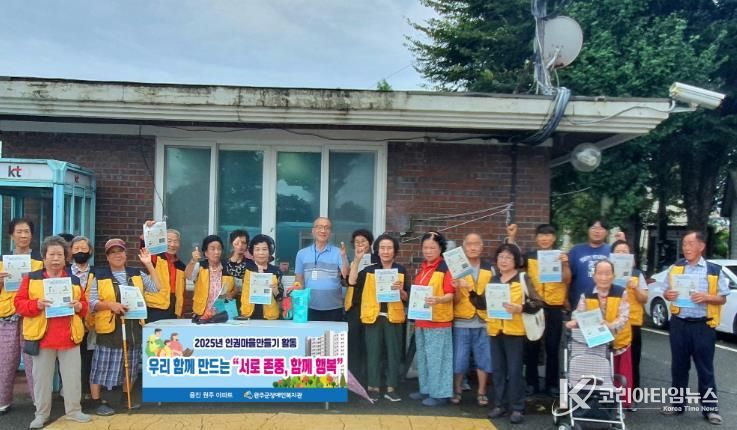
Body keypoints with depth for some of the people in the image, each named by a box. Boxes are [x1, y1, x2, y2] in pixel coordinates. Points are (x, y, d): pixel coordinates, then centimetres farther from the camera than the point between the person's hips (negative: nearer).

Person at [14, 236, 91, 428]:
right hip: (42, 337, -2)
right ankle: (41, 413, 20)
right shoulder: (31, 278, 3)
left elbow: (85, 306, 12)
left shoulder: (74, 279, 10)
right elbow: (19, 303, -2)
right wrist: (37, 305, -19)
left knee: (73, 376, 6)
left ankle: (73, 410, 19)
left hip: (70, 337, 2)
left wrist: (79, 306, -11)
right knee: (42, 377, 7)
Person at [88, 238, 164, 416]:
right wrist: (110, 304, -22)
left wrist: (149, 265, -3)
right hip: (110, 328, -4)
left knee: (130, 366, 13)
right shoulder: (99, 276, -1)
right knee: (103, 366, -1)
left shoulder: (137, 274, 9)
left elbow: (157, 288, 0)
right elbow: (91, 302, -5)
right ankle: (97, 402, 10)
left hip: (133, 327, 4)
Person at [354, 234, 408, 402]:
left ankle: (391, 388, 12)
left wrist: (400, 290, -13)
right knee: (373, 353, 2)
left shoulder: (401, 271, 5)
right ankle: (374, 387, 12)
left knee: (394, 353, 3)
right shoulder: (368, 271, 3)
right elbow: (358, 292, 6)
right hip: (373, 317, 0)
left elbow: (407, 298, 3)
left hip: (393, 317, 1)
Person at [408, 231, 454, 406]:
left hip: (438, 321, -8)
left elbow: (450, 295, -15)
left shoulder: (446, 268, -9)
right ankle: (426, 389, 24)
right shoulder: (422, 268, 13)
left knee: (436, 358, -4)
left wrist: (438, 300, -34)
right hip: (421, 320, 8)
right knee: (422, 357, 14)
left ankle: (439, 394, 4)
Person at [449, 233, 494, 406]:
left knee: (484, 359, 6)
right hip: (461, 322, -2)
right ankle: (456, 391, 20)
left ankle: (481, 392, 21)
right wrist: (457, 288, -24)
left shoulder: (489, 269, 6)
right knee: (459, 359, 3)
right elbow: (455, 300, -4)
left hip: (484, 322, 2)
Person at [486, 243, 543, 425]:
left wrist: (520, 308, -25)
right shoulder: (494, 279, 11)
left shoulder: (523, 278, -5)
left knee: (514, 370, 0)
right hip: (495, 330, 5)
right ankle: (500, 404, 21)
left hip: (514, 330, -5)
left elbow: (537, 303, -10)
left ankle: (517, 408, 9)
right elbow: (485, 303, 13)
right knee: (498, 369, 11)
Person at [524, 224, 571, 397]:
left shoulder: (560, 257, 3)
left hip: (554, 307, 0)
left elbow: (567, 280, -4)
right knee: (531, 347, 4)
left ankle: (552, 384, 16)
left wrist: (565, 264, -24)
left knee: (553, 348, 6)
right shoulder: (528, 257, 5)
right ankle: (531, 383, 15)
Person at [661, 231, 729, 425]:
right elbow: (667, 291, 14)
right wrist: (668, 295, -9)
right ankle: (677, 403, 21)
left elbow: (722, 298, 2)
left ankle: (710, 408, 12)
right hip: (679, 323, 3)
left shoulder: (714, 270, 0)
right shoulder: (675, 267, 7)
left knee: (705, 368, 3)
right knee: (679, 366, 11)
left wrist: (706, 297, -17)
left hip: (703, 325, -2)